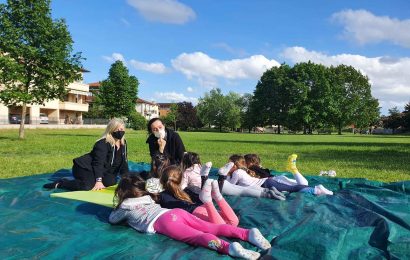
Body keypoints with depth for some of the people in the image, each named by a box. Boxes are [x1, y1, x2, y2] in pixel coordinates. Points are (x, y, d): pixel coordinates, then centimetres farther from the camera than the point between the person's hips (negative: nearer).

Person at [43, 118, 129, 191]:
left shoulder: (123, 143, 3)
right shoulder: (102, 143, -20)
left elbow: (124, 162, 9)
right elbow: (98, 163, -29)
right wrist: (99, 181, -38)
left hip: (102, 172, 7)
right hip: (86, 168, -7)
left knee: (112, 181, -22)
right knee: (88, 186, -32)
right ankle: (60, 183, -8)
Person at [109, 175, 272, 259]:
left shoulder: (125, 208, 20)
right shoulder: (147, 198, 36)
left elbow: (112, 219, 37)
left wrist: (117, 209, 58)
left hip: (164, 222, -6)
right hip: (177, 212, 7)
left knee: (198, 237, -28)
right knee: (211, 228, -7)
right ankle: (248, 233, -23)